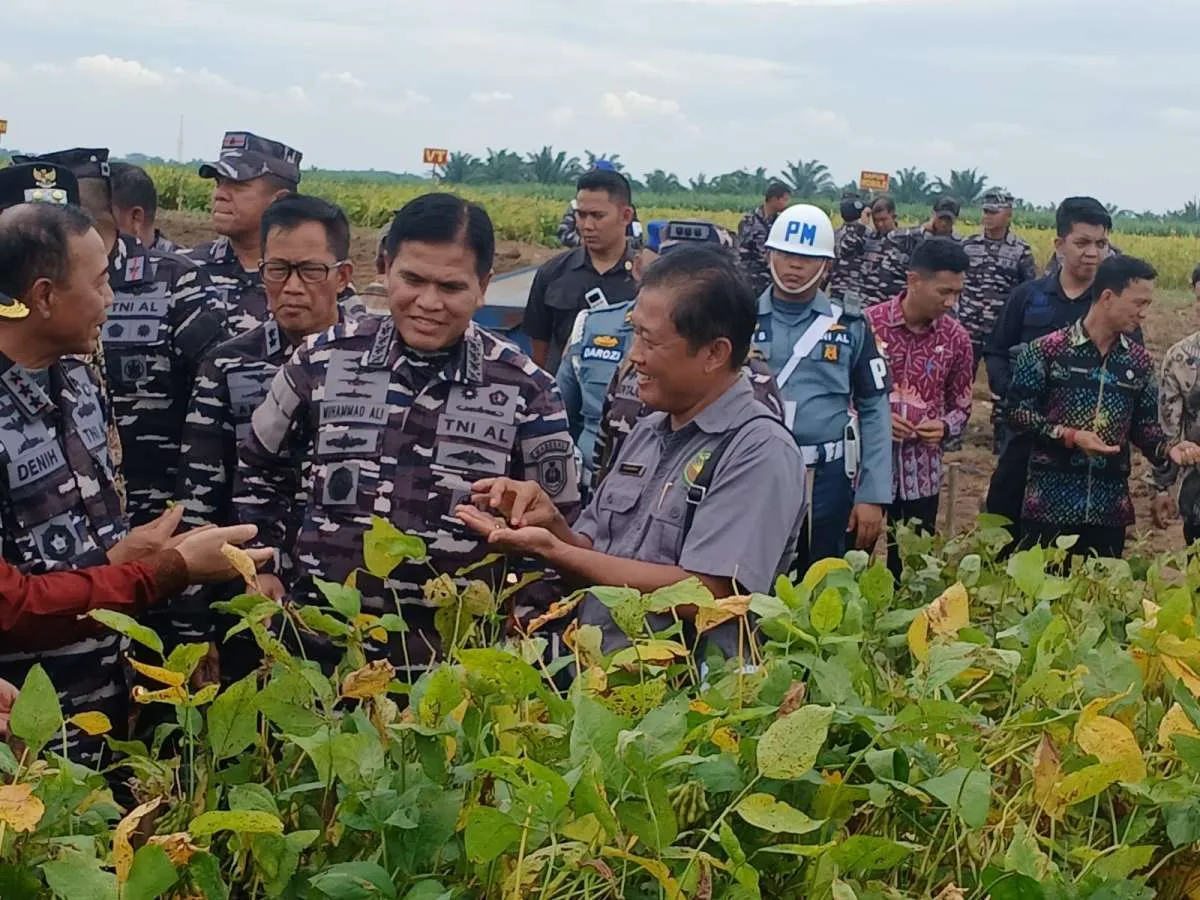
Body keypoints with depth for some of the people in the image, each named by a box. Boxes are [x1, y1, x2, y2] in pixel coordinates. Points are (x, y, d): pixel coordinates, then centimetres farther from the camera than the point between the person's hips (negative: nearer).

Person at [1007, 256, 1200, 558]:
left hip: (1110, 509, 4)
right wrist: (1069, 436, -17)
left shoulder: (1139, 360, 7)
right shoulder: (1048, 349, -6)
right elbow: (1017, 412, -6)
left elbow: (1143, 424, 13)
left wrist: (1168, 448, -7)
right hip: (1050, 504, -4)